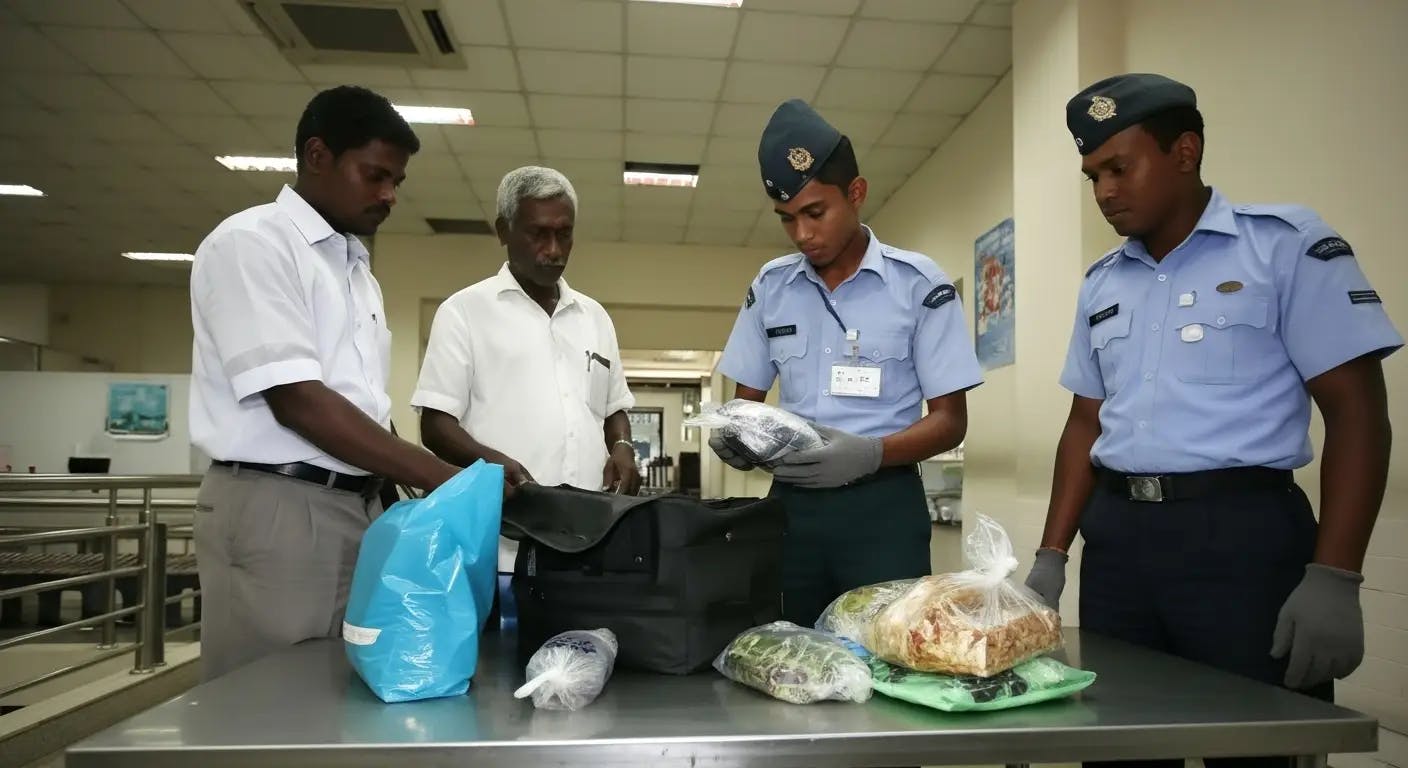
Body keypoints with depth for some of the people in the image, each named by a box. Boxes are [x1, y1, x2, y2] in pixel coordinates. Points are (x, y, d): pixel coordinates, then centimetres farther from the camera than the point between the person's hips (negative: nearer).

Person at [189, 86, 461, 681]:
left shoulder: (356, 269, 18)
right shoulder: (252, 243, -8)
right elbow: (296, 401, -18)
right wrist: (440, 476, -21)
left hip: (358, 507, 8)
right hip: (275, 507, -8)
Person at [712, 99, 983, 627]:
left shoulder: (918, 283, -5)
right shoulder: (770, 287, 6)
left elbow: (950, 420, -5)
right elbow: (748, 399, 13)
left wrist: (871, 454, -24)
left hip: (882, 506, -3)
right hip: (791, 503, 3)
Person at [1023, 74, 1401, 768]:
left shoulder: (1287, 244, -3)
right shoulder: (1101, 283, 12)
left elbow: (1357, 412, -8)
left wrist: (1333, 577, -16)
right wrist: (1051, 557, 9)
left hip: (1241, 534, -5)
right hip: (1116, 538, 5)